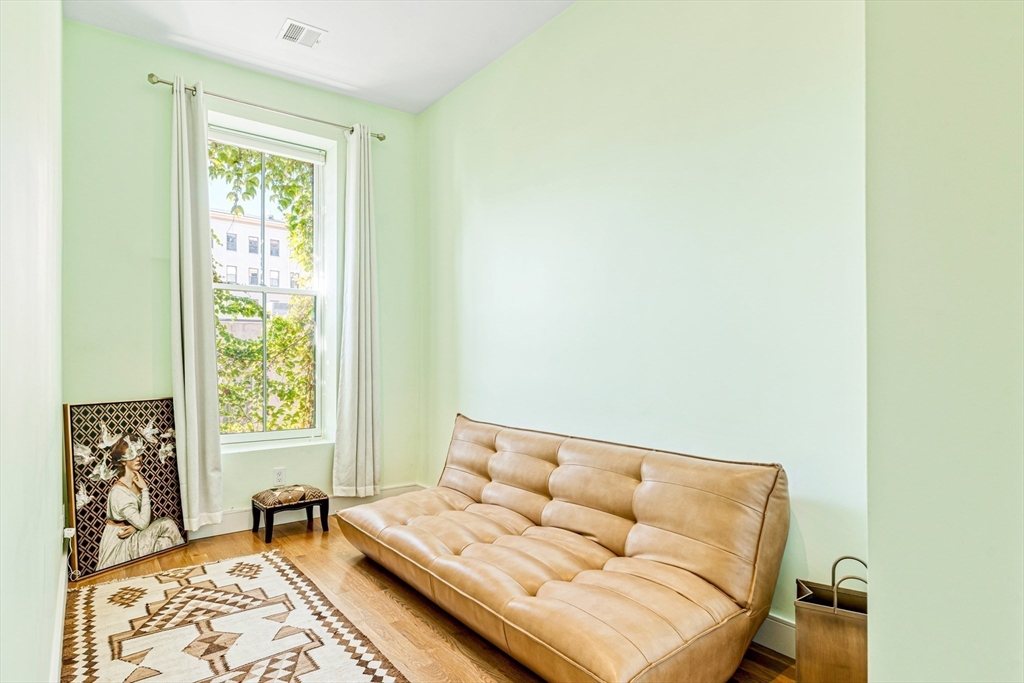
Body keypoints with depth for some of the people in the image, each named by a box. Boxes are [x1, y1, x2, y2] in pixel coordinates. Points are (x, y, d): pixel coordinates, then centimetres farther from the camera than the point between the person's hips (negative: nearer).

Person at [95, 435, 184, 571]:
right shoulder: (118, 492, -21)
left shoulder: (139, 480, 1)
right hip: (119, 543, -6)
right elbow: (143, 523, -24)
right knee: (166, 524, -21)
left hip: (135, 535, 6)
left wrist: (135, 527, -18)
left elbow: (148, 516, 4)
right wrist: (145, 490, -22)